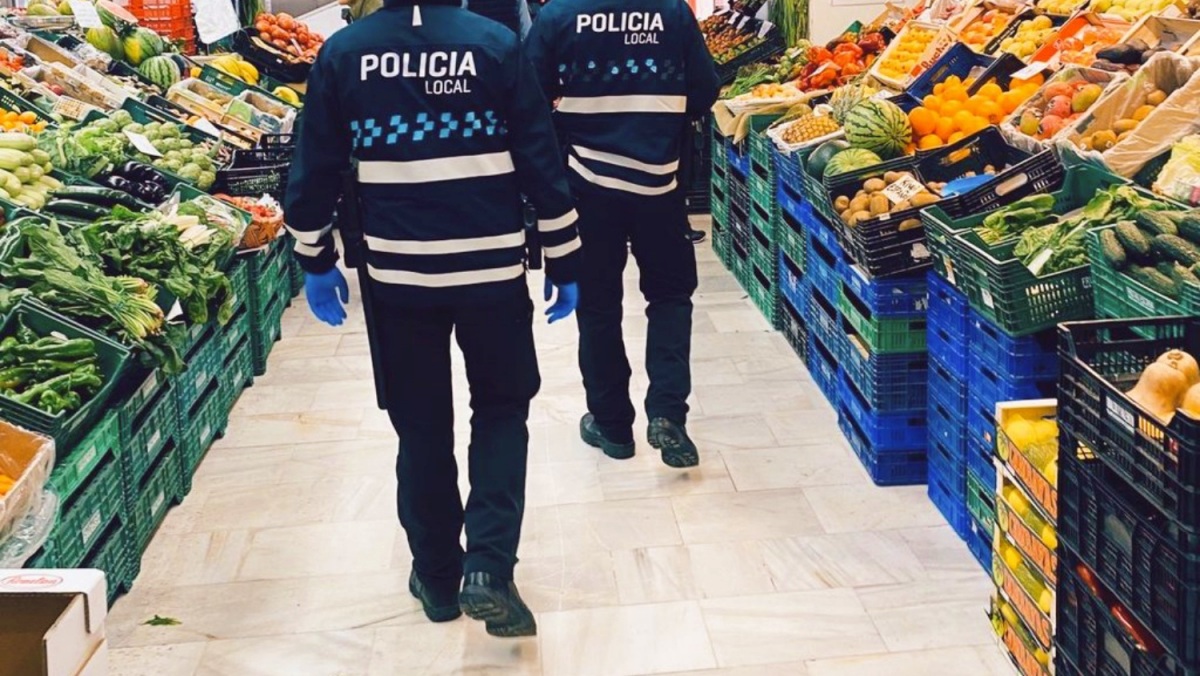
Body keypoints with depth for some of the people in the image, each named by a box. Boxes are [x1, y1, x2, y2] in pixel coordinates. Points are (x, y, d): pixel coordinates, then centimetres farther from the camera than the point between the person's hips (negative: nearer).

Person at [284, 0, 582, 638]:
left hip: (395, 276, 1)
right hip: (491, 270, -1)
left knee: (420, 425, 14)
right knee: (501, 410, 16)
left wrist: (316, 262, 14)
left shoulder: (342, 52, -1)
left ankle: (438, 576, 25)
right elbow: (542, 160, -4)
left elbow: (315, 168, 2)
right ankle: (489, 568, 2)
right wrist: (563, 261, 5)